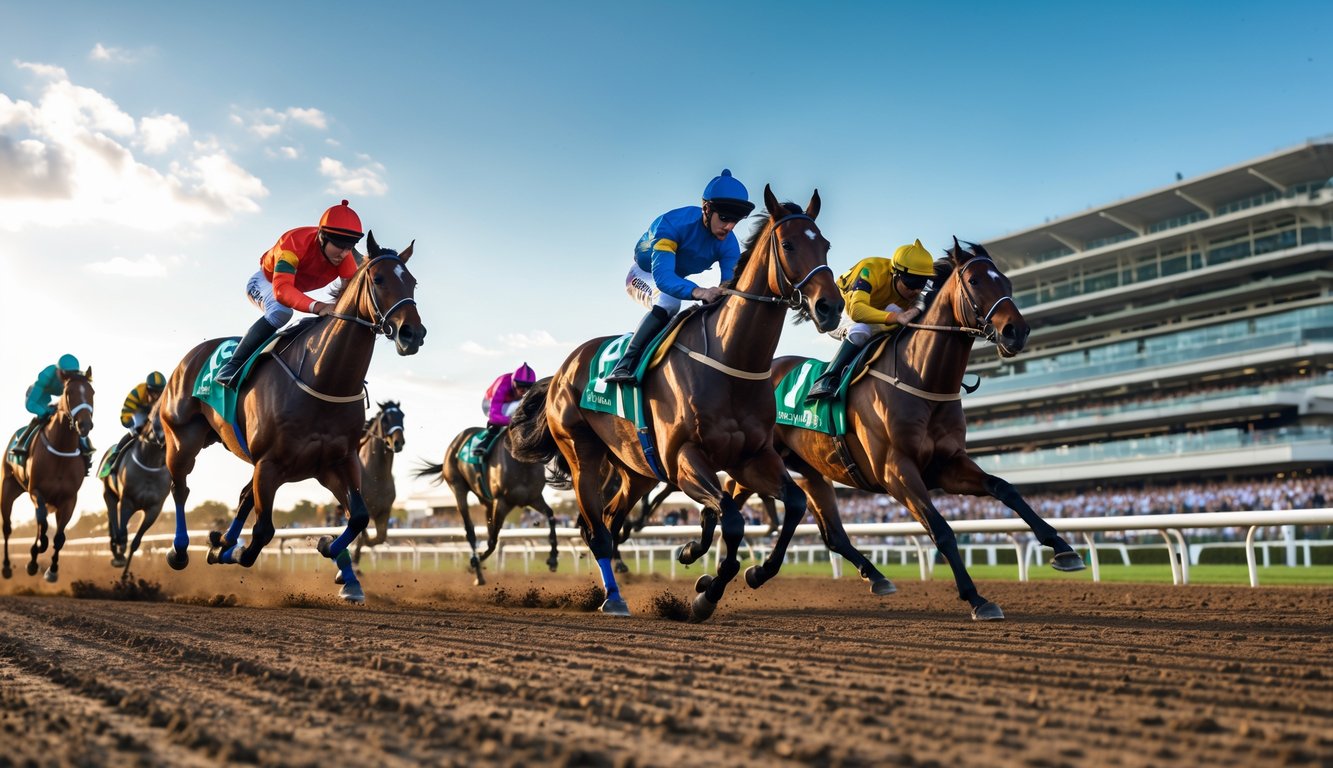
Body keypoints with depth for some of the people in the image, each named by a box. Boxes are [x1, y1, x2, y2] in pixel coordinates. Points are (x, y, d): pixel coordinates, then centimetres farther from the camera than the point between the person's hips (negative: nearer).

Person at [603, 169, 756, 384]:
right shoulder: (672, 223, -38)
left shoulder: (728, 243, -21)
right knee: (668, 301, -35)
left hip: (676, 280, 6)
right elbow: (662, 276, -49)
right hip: (642, 275, -6)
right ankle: (624, 364, -36)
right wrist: (699, 292, -66)